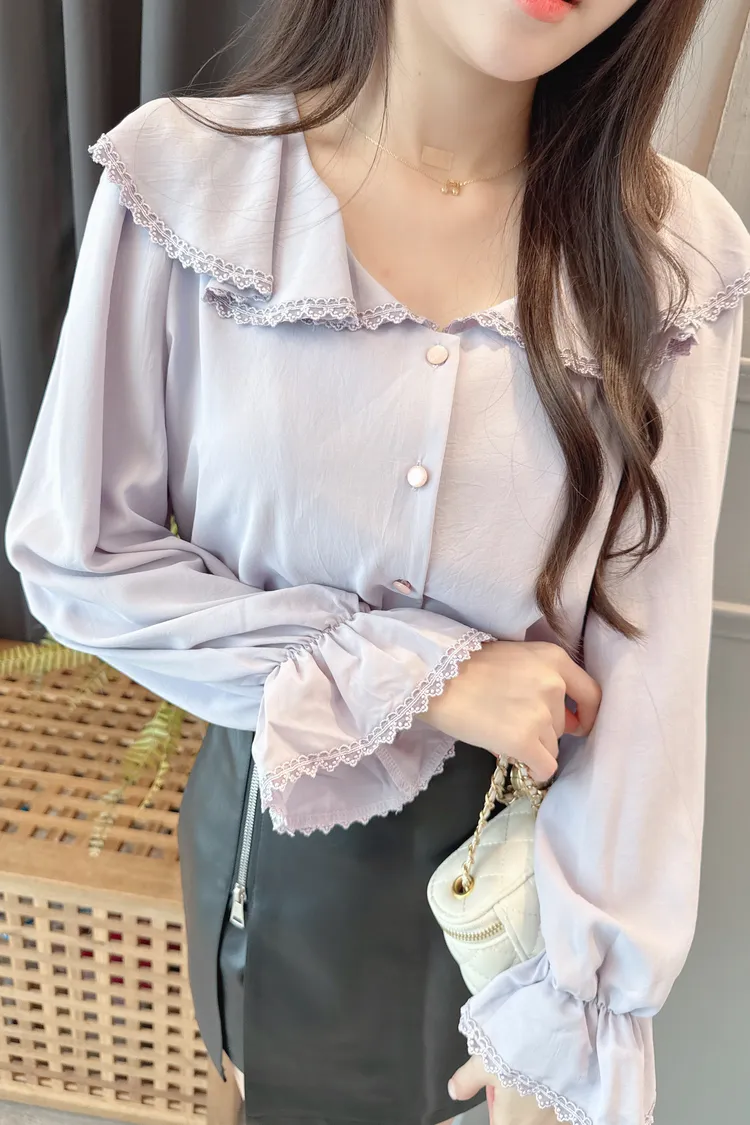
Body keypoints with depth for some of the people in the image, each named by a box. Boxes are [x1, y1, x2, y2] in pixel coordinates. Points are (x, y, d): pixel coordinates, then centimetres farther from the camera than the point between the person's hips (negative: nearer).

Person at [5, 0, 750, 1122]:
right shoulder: (185, 179, -17)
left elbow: (642, 660, -15)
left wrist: (571, 1022, -13)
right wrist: (414, 675, -21)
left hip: (508, 829, 1)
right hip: (274, 806, 0)